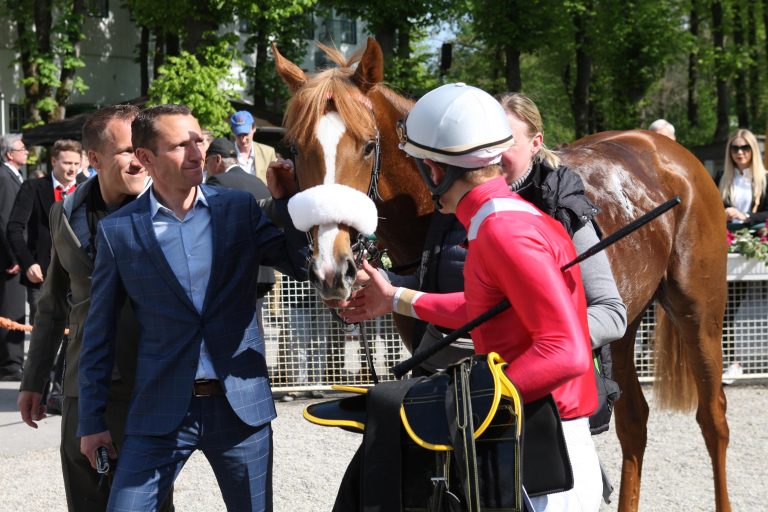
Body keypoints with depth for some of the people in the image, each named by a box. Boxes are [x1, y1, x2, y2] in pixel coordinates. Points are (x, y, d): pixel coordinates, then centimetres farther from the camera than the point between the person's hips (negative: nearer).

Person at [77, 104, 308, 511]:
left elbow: (302, 267, -2)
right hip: (161, 411, -1)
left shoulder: (241, 209, 2)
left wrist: (284, 199, -13)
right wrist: (91, 421, 5)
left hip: (241, 404, 1)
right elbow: (98, 335, 5)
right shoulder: (118, 231, 0)